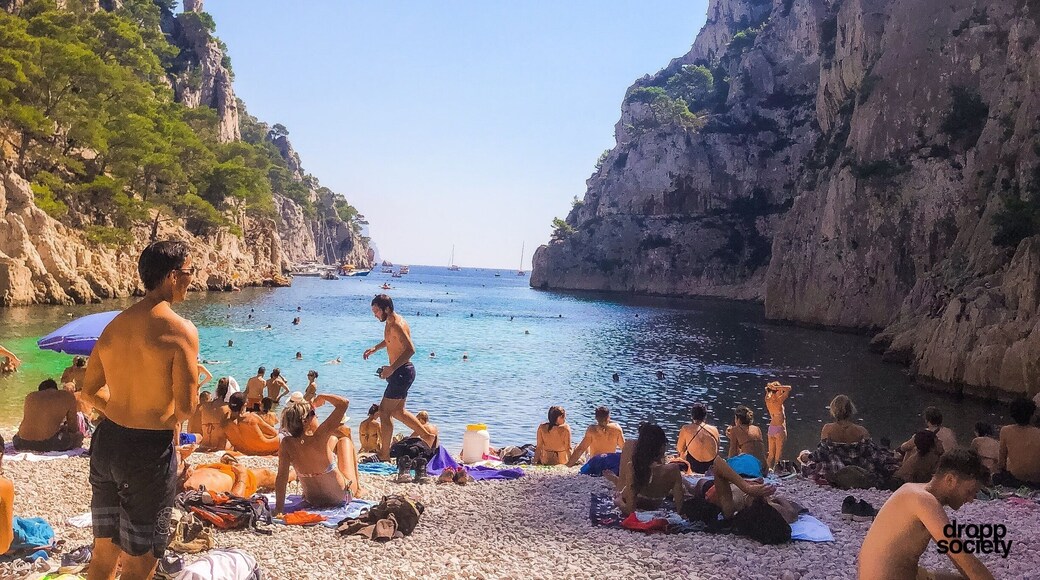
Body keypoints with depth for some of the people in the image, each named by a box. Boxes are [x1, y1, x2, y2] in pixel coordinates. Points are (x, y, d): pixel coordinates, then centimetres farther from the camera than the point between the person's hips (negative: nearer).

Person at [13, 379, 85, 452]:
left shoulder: (30, 396, 18)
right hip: (48, 442, -4)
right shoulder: (68, 397, 8)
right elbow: (73, 428, 12)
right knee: (78, 435, 19)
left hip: (23, 443, 4)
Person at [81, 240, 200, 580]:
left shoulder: (114, 325, 4)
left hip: (106, 441, 7)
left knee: (103, 553, 22)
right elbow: (186, 408, -19)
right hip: (150, 450, -7)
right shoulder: (180, 331, -18)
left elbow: (90, 390, 12)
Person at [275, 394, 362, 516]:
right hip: (342, 496, -4)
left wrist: (279, 508, -13)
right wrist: (321, 397, -14)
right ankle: (357, 487, 34)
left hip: (313, 500, 4)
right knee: (344, 440, 21)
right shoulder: (319, 439, -32)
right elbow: (344, 403, -30)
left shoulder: (287, 444, -22)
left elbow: (281, 477, -20)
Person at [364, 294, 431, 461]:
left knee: (384, 411, -5)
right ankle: (429, 435, 25)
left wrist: (392, 368, -32)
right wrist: (375, 348, 16)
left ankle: (384, 455, 1)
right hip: (400, 371, 10)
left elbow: (410, 349, -29)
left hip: (402, 372, -10)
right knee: (398, 411, 18)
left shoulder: (397, 325, -20)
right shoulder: (389, 322, 11)